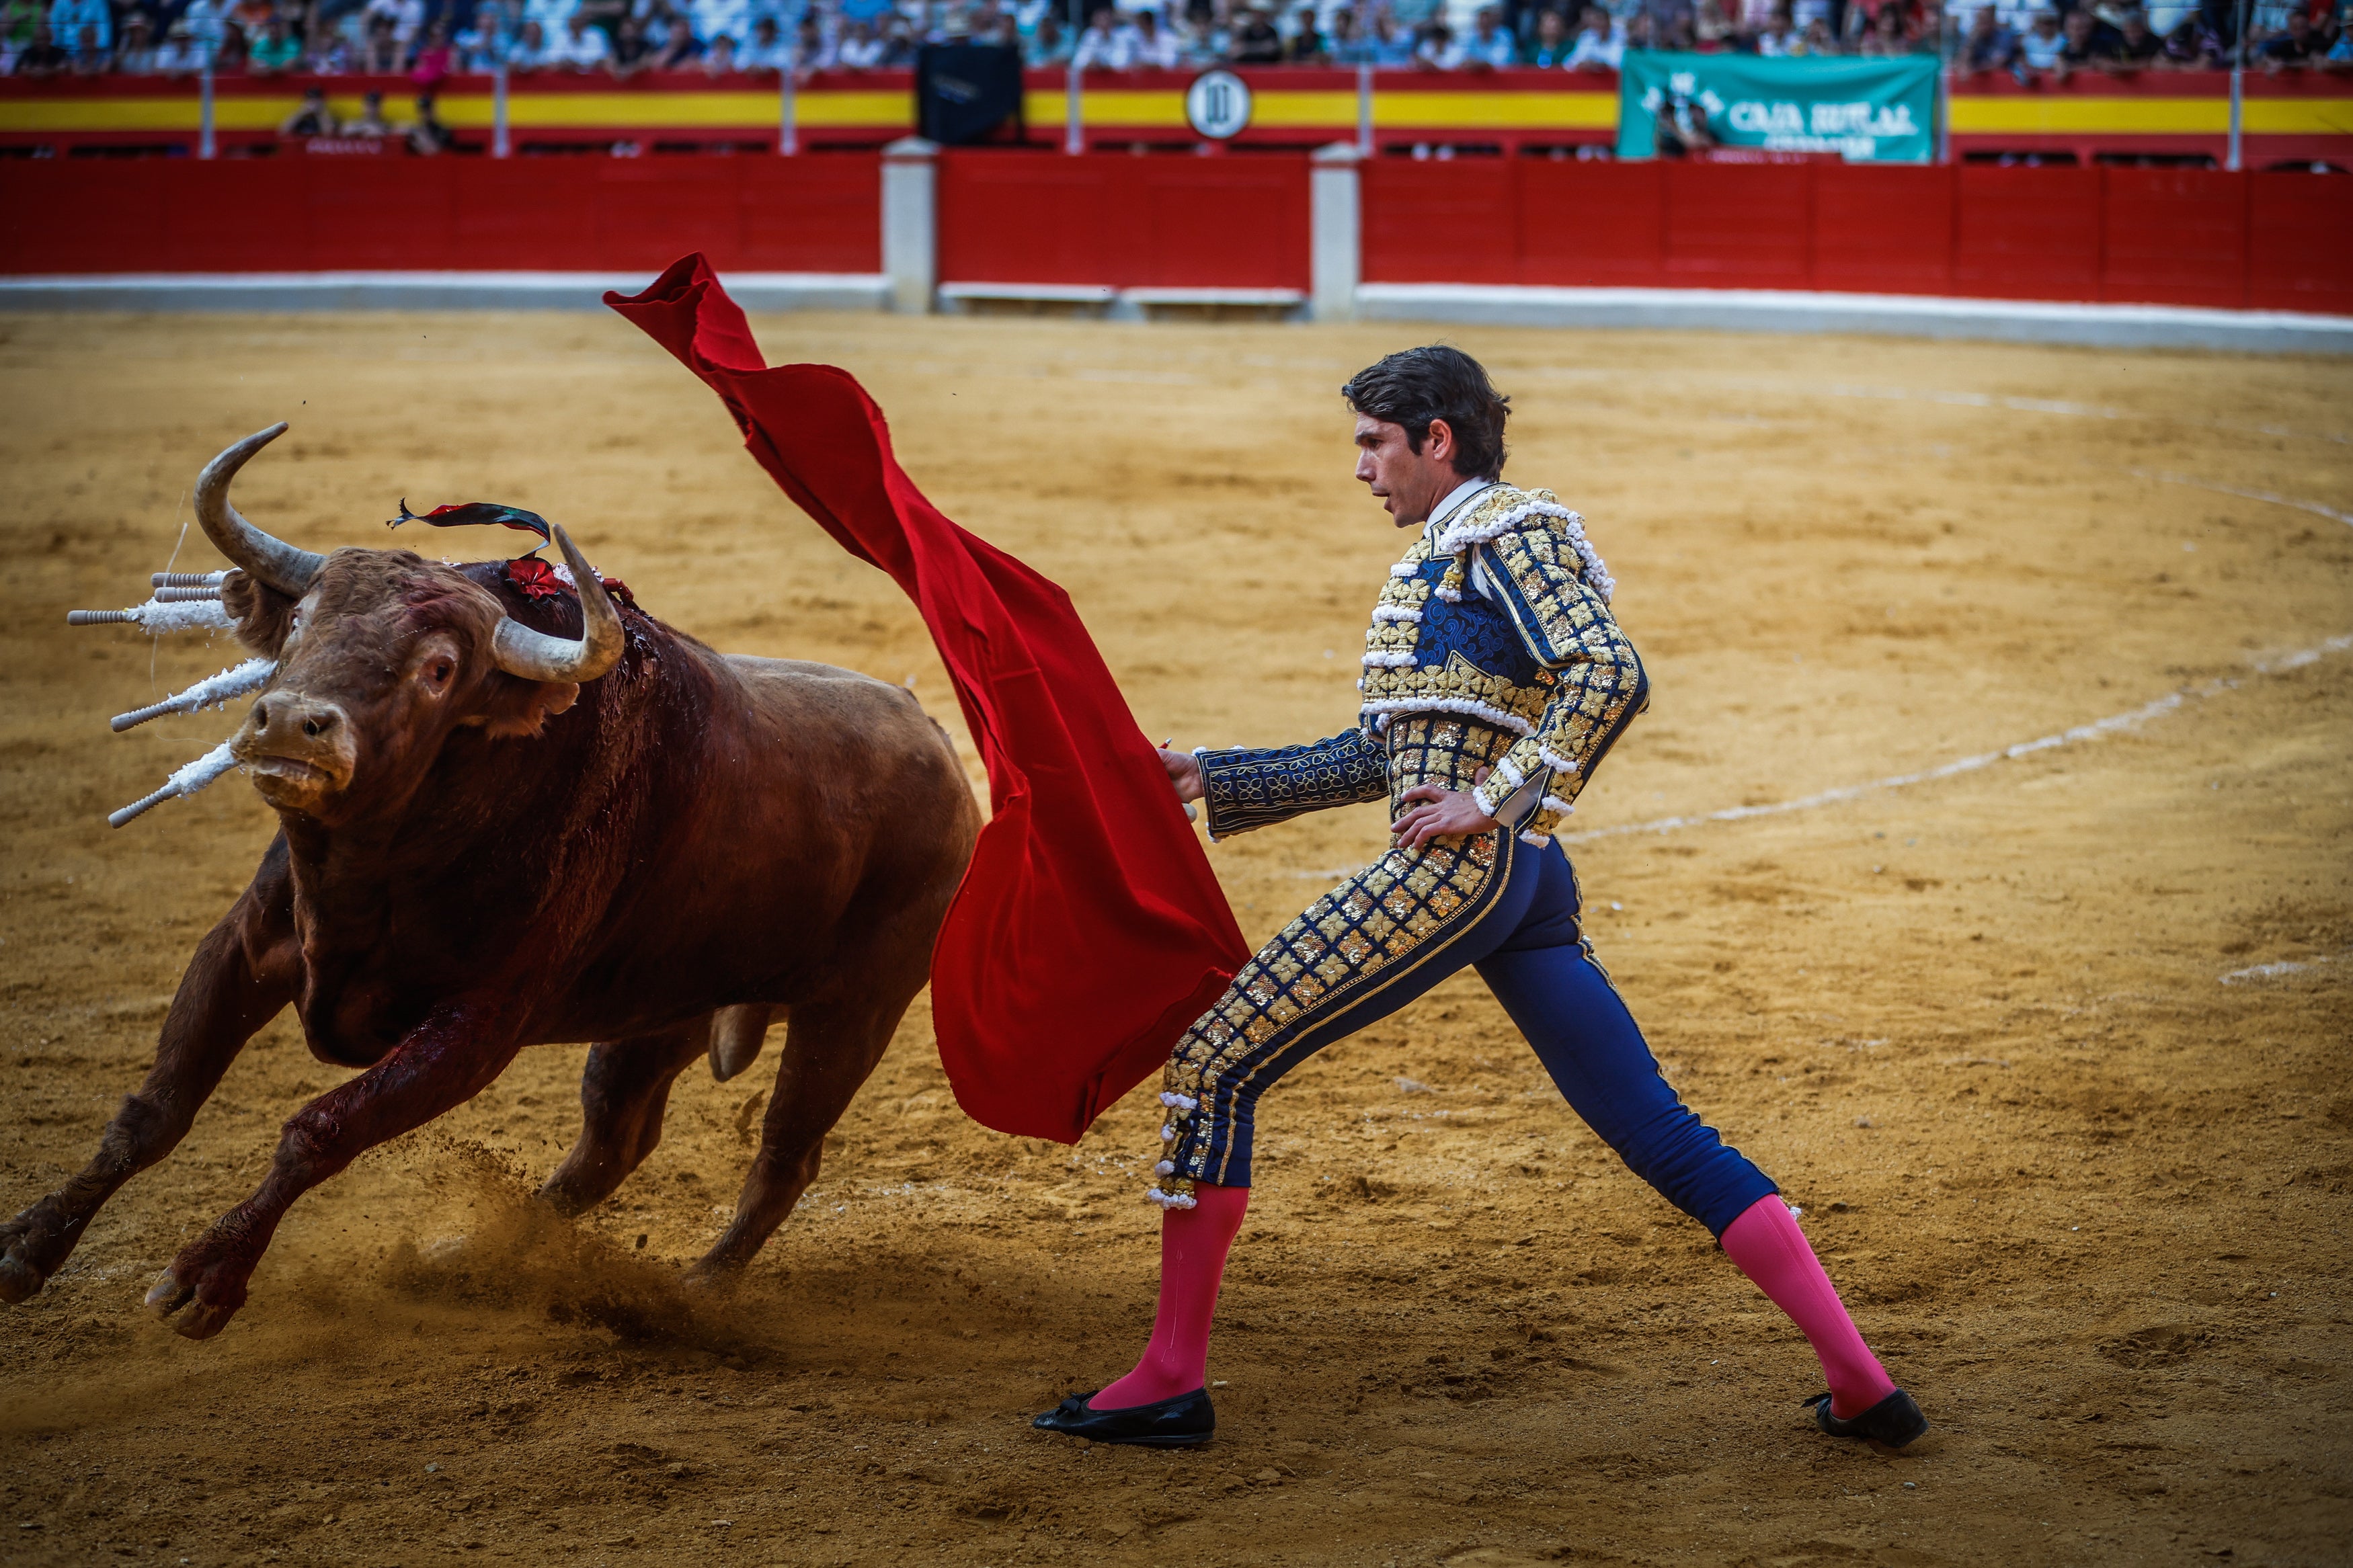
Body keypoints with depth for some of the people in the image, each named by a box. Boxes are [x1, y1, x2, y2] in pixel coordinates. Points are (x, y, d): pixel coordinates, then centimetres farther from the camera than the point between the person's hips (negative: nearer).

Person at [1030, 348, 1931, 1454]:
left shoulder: (1506, 533, -2)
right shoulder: (1443, 556, 26)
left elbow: (1610, 676, -18)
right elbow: (1382, 757, 30)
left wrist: (1494, 798, -19)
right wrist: (1216, 780, 27)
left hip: (1465, 863, -10)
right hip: (1524, 880, 10)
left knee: (1216, 1062, -6)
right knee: (1662, 1135, 5)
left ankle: (1172, 1381, -3)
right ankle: (1861, 1382, 0)